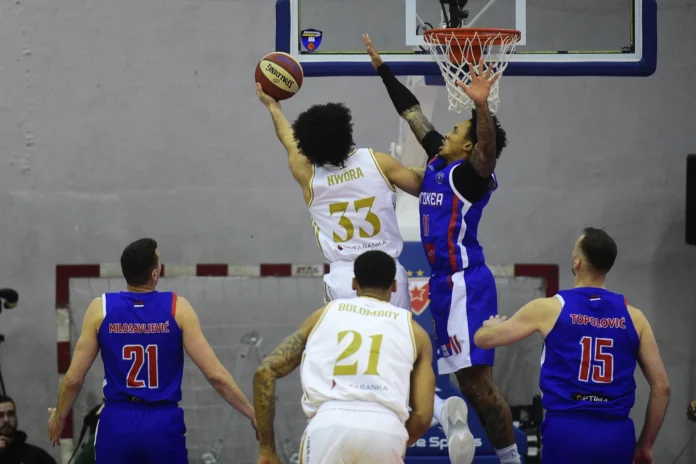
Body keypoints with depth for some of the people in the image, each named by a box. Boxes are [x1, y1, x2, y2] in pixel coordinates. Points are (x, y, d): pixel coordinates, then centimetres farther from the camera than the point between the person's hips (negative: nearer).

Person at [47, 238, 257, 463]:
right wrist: (253, 414, 3)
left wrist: (59, 416, 21)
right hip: (164, 425, -1)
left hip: (117, 424, 1)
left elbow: (74, 378, 2)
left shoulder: (101, 308, -1)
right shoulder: (177, 308, -5)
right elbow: (215, 374, -7)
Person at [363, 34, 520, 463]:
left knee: (477, 379, -10)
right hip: (447, 282, 10)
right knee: (470, 379, 10)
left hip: (464, 283, -10)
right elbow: (412, 111, 21)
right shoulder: (439, 160, 13)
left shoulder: (470, 173, -11)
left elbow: (488, 151, -34)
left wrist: (481, 106, -49)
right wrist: (382, 67, 25)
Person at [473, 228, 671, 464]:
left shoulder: (549, 309, -1)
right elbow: (661, 387, 6)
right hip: (617, 434, 3)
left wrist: (492, 324, 35)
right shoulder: (633, 317, 5)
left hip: (566, 430, -2)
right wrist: (645, 445, 17)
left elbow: (483, 338, 10)